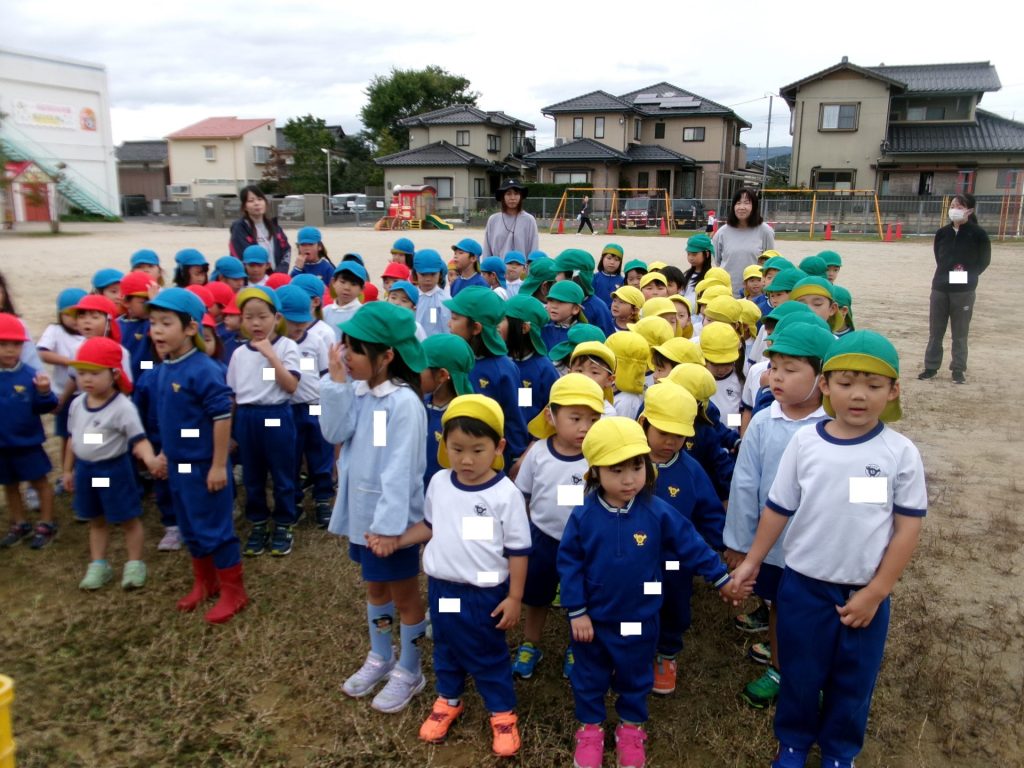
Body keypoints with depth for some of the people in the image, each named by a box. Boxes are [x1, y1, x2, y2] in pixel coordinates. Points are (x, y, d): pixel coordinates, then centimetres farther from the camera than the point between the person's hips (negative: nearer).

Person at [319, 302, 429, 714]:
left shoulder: (404, 402, -23)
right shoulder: (356, 390, 0)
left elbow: (400, 468, -25)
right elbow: (334, 433, -10)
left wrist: (388, 524, -26)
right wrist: (336, 381, -16)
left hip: (393, 517, -8)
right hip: (361, 511, 8)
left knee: (405, 596, 12)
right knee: (375, 588, 24)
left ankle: (409, 672, 31)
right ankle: (380, 658, 44)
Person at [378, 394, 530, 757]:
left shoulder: (506, 494, -20)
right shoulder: (439, 483, -5)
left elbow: (518, 550, -12)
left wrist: (514, 598, -10)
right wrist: (394, 541, 3)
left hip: (485, 593, -5)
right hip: (441, 587, 5)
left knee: (489, 656, 13)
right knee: (446, 648, 24)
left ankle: (503, 713, 34)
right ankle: (447, 701, 47)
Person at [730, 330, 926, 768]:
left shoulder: (901, 453, -12)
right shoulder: (804, 443, -10)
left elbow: (908, 528, -7)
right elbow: (778, 509, -1)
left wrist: (876, 592, -8)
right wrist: (752, 561, 3)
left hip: (866, 592, 0)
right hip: (803, 585, 0)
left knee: (853, 682, 18)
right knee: (799, 675, 17)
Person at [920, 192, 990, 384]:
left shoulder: (978, 234, -6)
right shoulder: (942, 233, 4)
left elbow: (984, 261, 2)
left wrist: (968, 275, -9)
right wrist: (945, 273, 2)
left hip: (963, 290, -3)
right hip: (940, 287, 3)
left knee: (960, 332, 4)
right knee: (935, 330, 8)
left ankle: (959, 369, 14)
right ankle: (931, 367, 18)